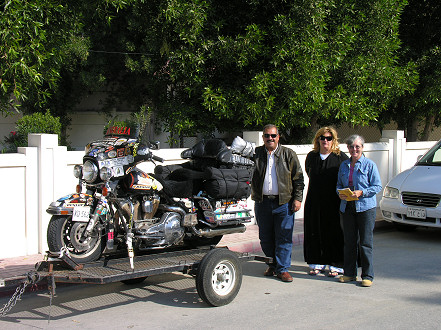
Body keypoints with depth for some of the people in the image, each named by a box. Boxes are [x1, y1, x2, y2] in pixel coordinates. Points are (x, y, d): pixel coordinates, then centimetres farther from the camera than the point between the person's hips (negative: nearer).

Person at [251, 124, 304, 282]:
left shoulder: (289, 154, 4)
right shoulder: (256, 153, 8)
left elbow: (298, 178, 4)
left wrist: (298, 198, -3)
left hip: (284, 202, -2)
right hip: (262, 202, 2)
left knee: (284, 237, -1)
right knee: (265, 238, 10)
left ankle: (282, 269, 8)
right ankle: (273, 263, 28)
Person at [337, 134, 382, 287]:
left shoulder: (369, 165, -2)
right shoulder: (344, 165, 13)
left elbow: (377, 186, -4)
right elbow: (339, 184, 20)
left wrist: (361, 192, -17)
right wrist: (340, 193, -2)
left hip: (366, 207, -4)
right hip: (347, 207, 4)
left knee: (366, 242, -2)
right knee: (349, 241, 9)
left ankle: (367, 275, 7)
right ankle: (349, 273, 20)